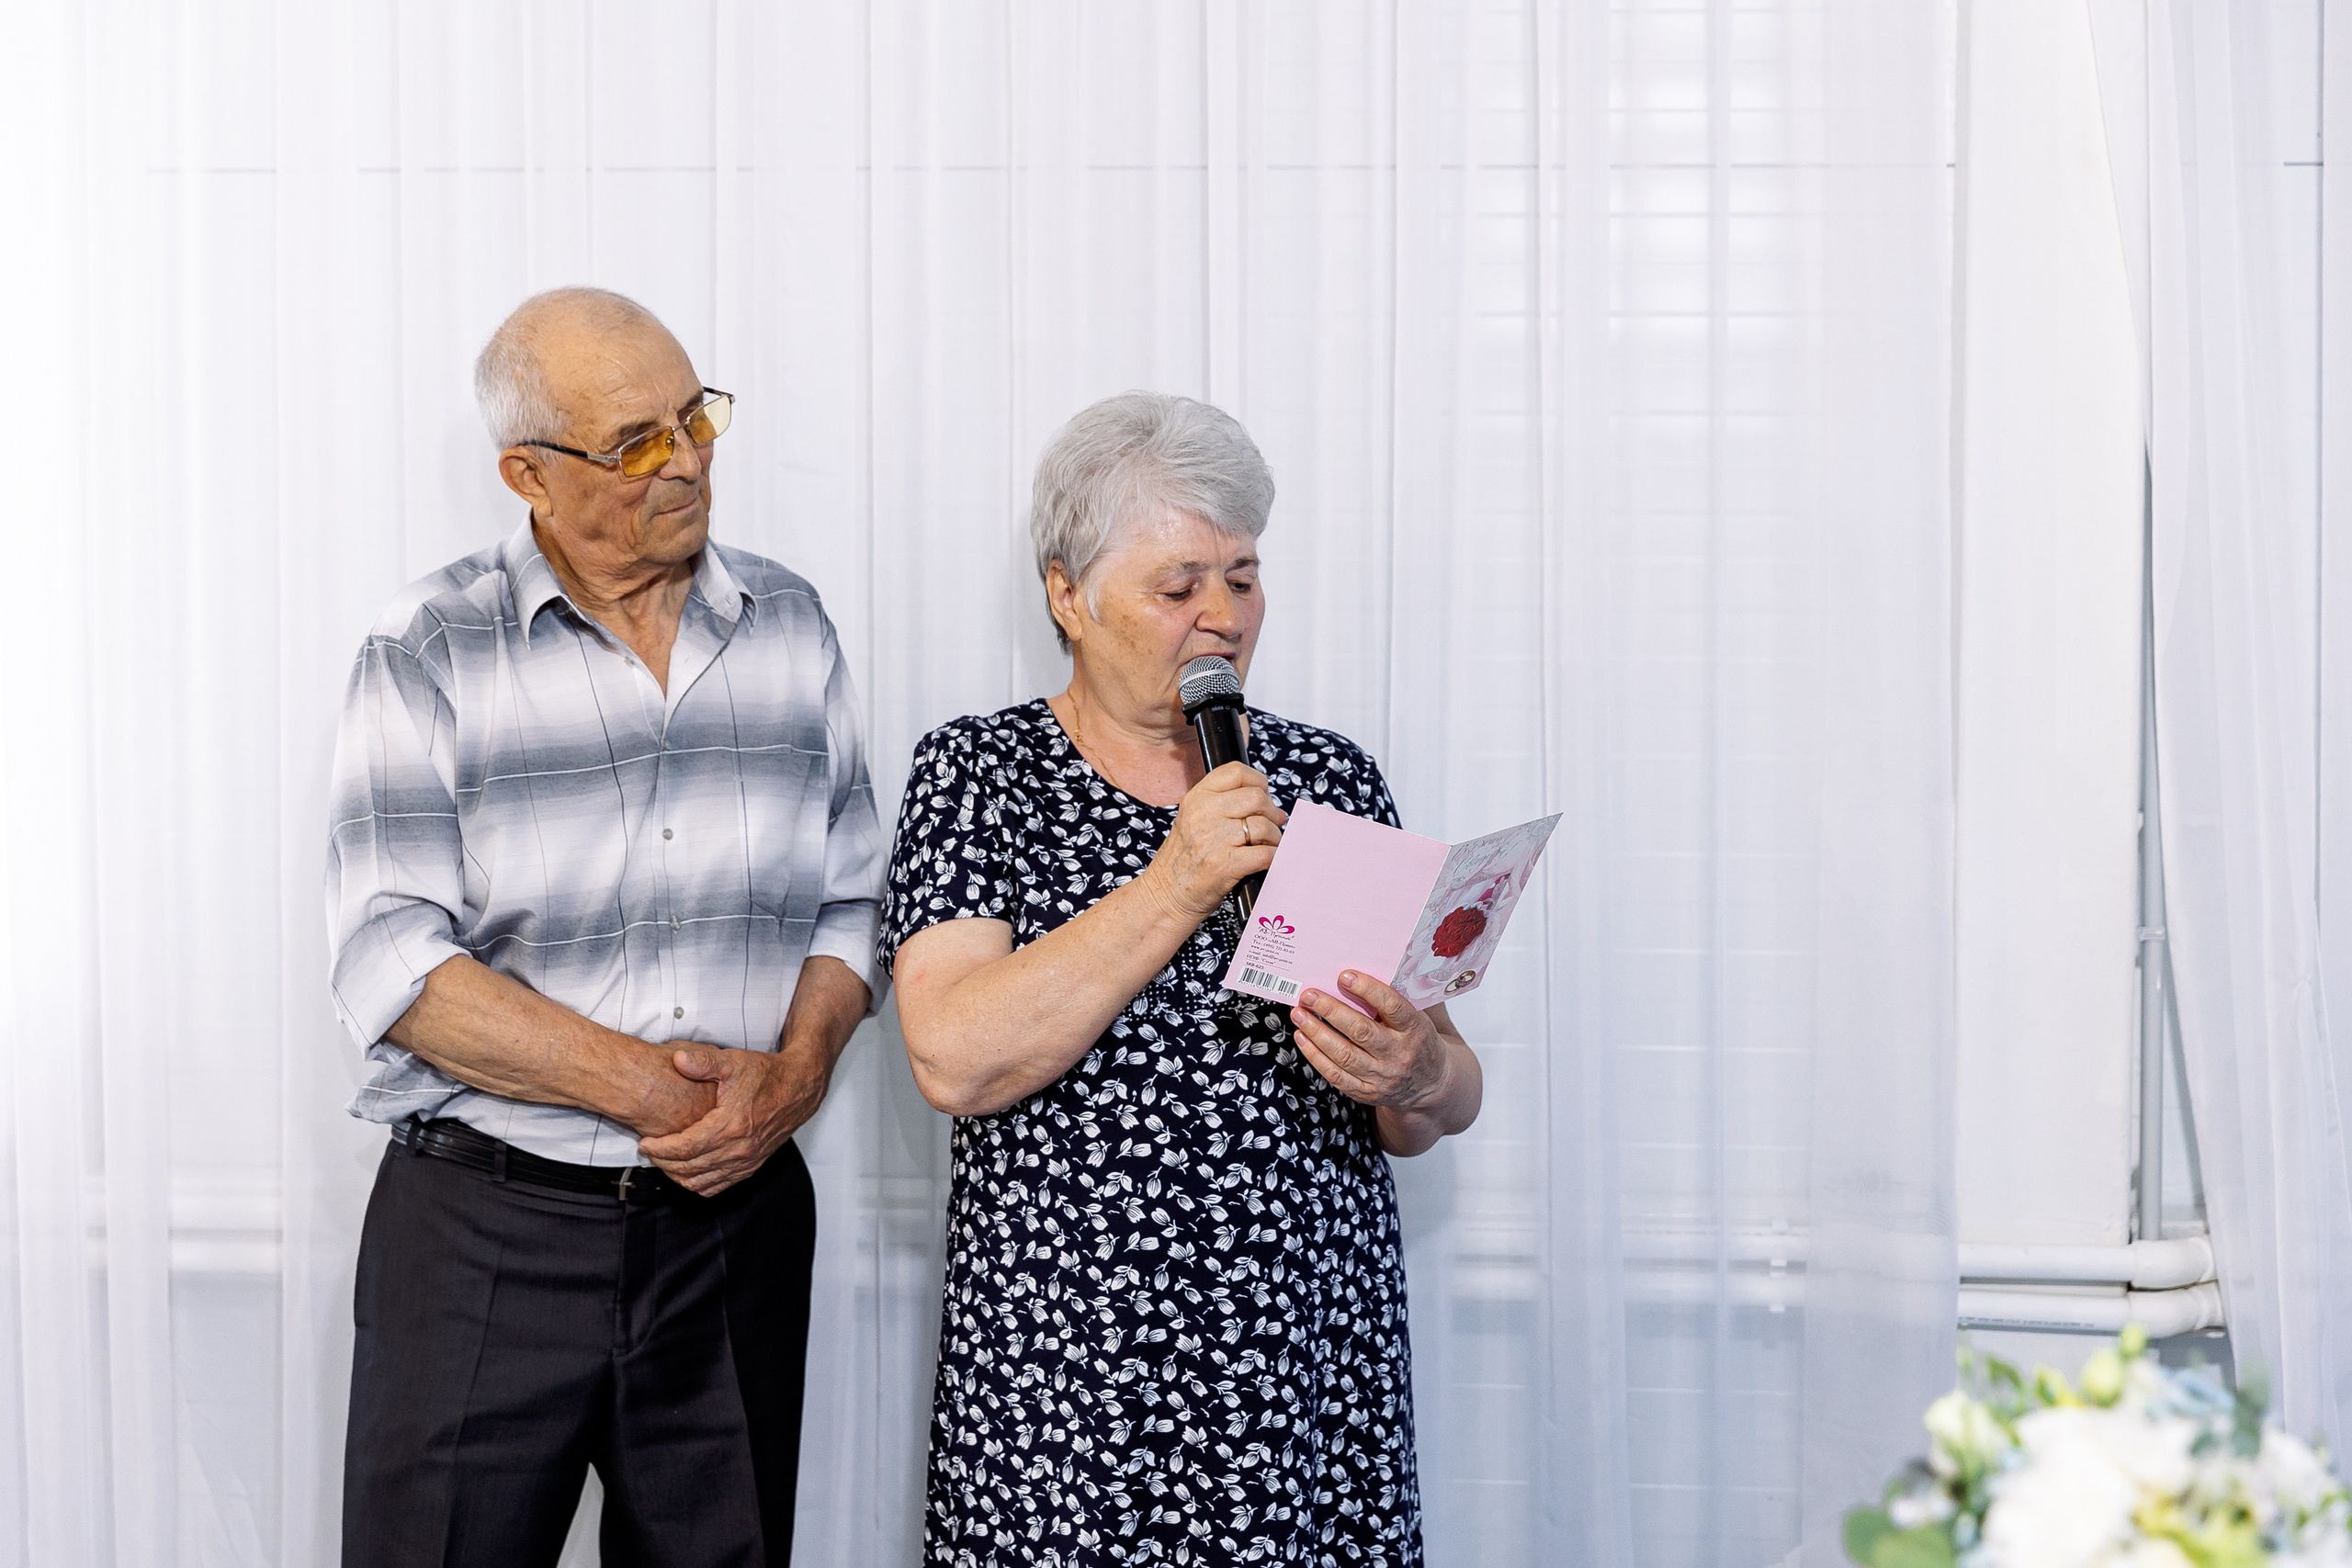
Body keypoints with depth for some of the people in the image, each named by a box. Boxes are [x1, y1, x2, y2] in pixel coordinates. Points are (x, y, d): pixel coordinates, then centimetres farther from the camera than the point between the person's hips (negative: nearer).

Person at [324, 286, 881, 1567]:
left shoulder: (790, 626, 7)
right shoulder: (431, 653, -5)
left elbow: (851, 900, 9)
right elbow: (390, 966, -12)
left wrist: (793, 1077, -10)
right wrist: (649, 1086, -17)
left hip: (737, 1217, 3)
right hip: (484, 1227, -3)